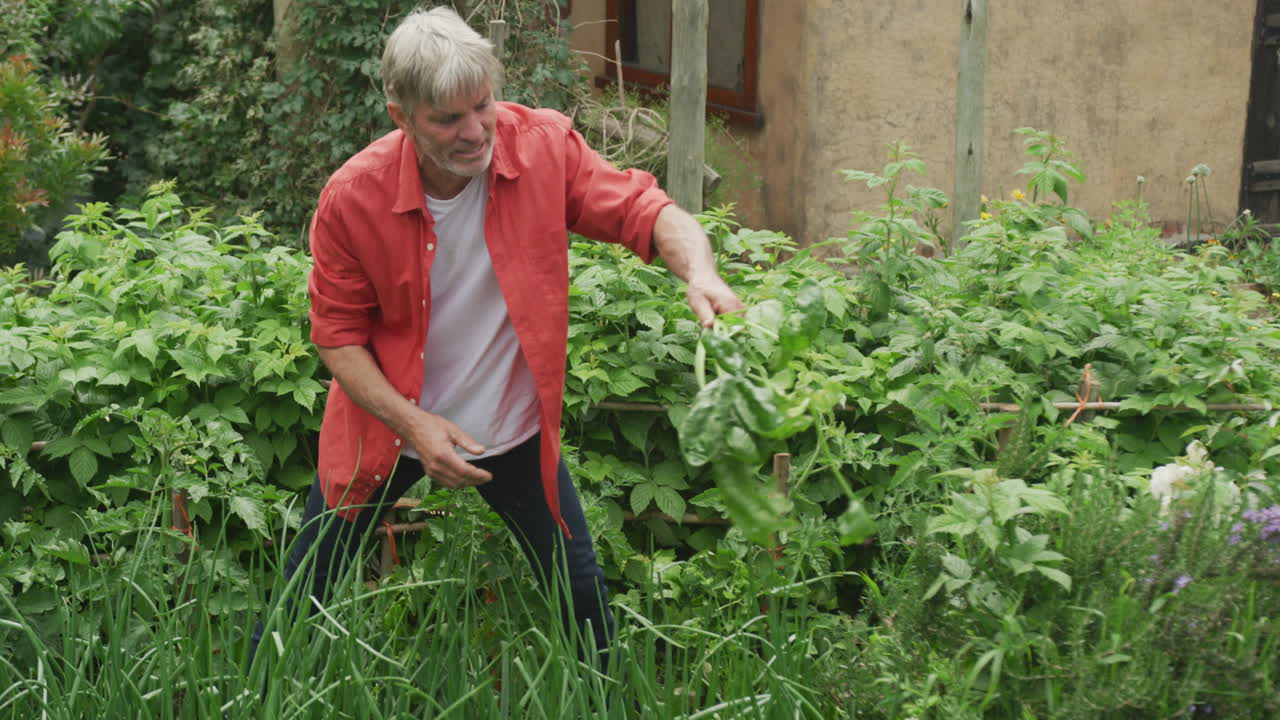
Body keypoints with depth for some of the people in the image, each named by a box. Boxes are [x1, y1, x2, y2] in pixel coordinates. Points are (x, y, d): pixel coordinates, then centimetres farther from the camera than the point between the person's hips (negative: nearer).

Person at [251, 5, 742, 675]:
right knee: (303, 592, 11)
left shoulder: (543, 146, -19)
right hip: (389, 419, -1)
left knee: (583, 594, 8)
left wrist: (700, 271, -41)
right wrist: (412, 424, -24)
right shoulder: (352, 197, -21)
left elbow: (643, 209, -19)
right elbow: (338, 335, -12)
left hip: (514, 426, 1)